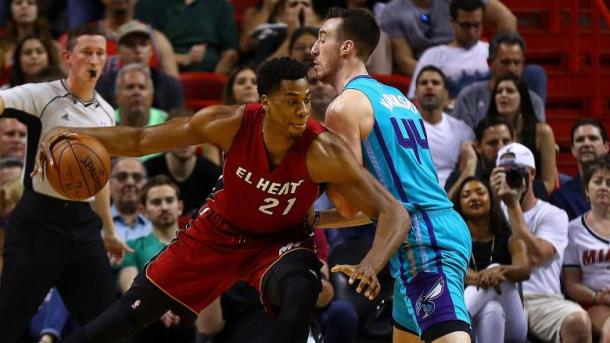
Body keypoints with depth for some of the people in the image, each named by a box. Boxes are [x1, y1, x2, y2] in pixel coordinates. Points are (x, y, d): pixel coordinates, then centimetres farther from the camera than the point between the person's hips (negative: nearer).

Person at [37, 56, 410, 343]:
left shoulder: (323, 151, -32)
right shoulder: (232, 124, -26)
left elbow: (394, 212, -33)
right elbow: (141, 139, -14)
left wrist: (371, 265, -52)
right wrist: (77, 134, -27)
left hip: (281, 240, -2)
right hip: (221, 229, 2)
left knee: (301, 293, -34)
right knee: (136, 308, 4)